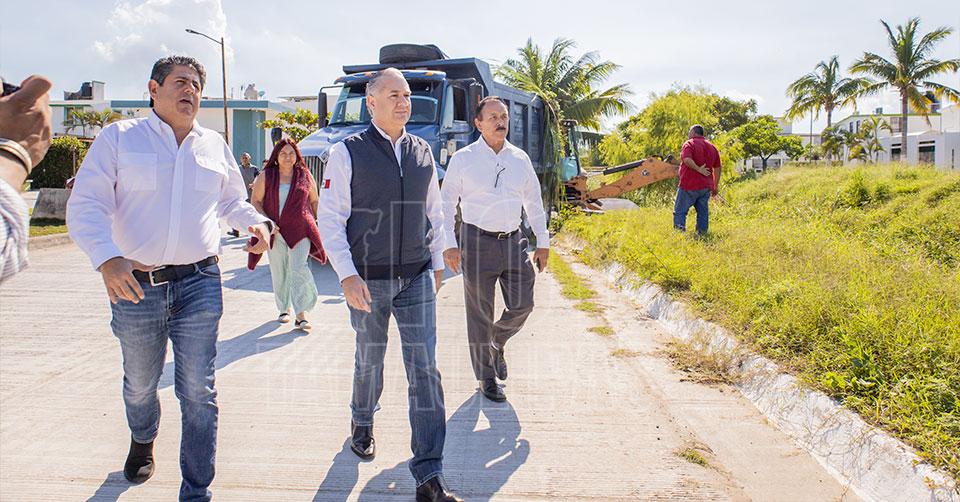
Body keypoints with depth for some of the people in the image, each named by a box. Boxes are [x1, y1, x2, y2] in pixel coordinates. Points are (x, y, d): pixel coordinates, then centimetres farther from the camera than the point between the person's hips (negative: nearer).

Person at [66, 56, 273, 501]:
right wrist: (107, 259, -23)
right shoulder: (119, 138, 1)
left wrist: (257, 222, 1)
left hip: (200, 284, 1)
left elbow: (231, 201, 24)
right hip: (134, 285, -1)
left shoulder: (214, 145, 11)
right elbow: (85, 206, -5)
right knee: (139, 385, 19)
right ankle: (142, 441, 52)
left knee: (198, 392, 0)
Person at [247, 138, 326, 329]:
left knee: (299, 269, -13)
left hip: (300, 230, -1)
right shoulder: (266, 176, 3)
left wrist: (312, 222, 13)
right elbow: (255, 201, 4)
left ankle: (301, 314, -13)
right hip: (275, 231, 1)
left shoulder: (305, 175, 6)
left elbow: (314, 201, 16)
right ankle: (284, 309, 25)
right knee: (279, 272, 8)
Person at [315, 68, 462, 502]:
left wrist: (437, 261, 16)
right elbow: (330, 218, -7)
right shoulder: (348, 153, -6)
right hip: (368, 279, -2)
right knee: (370, 360, 15)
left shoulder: (422, 152, 7)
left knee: (424, 369, -3)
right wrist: (347, 275, -14)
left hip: (417, 278, 3)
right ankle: (362, 423, 47)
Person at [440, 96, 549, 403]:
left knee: (522, 305, 0)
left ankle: (497, 343, 32)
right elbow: (446, 203, -1)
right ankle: (486, 377, 19)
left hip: (513, 240, 4)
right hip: (478, 240, -3)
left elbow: (534, 202, 15)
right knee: (480, 313, 3)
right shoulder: (463, 159, -1)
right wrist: (449, 245, -10)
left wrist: (543, 242, 12)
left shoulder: (520, 158, 9)